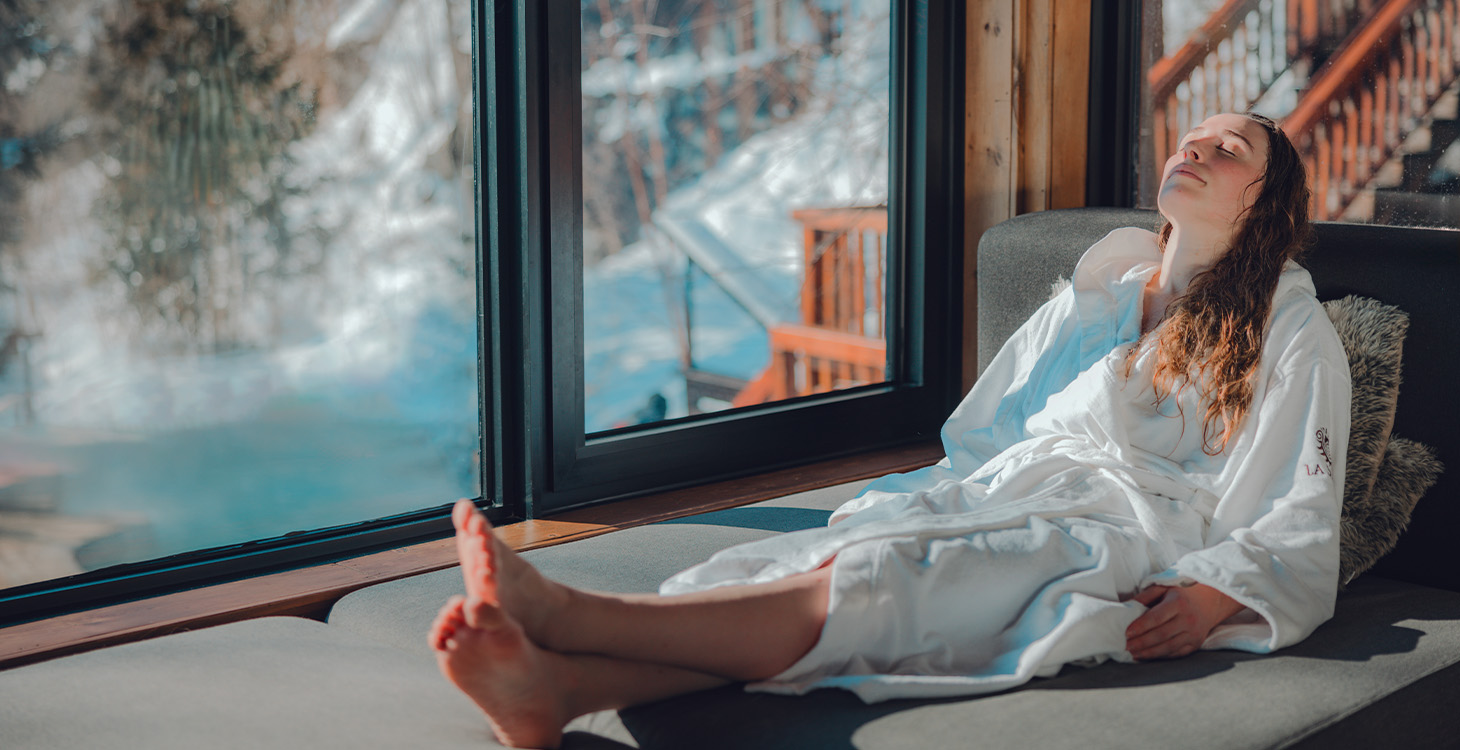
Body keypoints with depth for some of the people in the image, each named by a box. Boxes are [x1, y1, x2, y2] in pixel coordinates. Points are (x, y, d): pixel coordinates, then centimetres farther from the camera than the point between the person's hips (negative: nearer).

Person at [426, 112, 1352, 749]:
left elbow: (1299, 529, 6)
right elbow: (984, 436, 27)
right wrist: (917, 500, 7)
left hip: (1128, 544, -5)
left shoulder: (1294, 334, 16)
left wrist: (1214, 594, -14)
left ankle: (563, 611, -53)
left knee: (883, 580, -34)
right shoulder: (1095, 295, 30)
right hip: (1002, 505, 5)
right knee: (811, 565, -28)